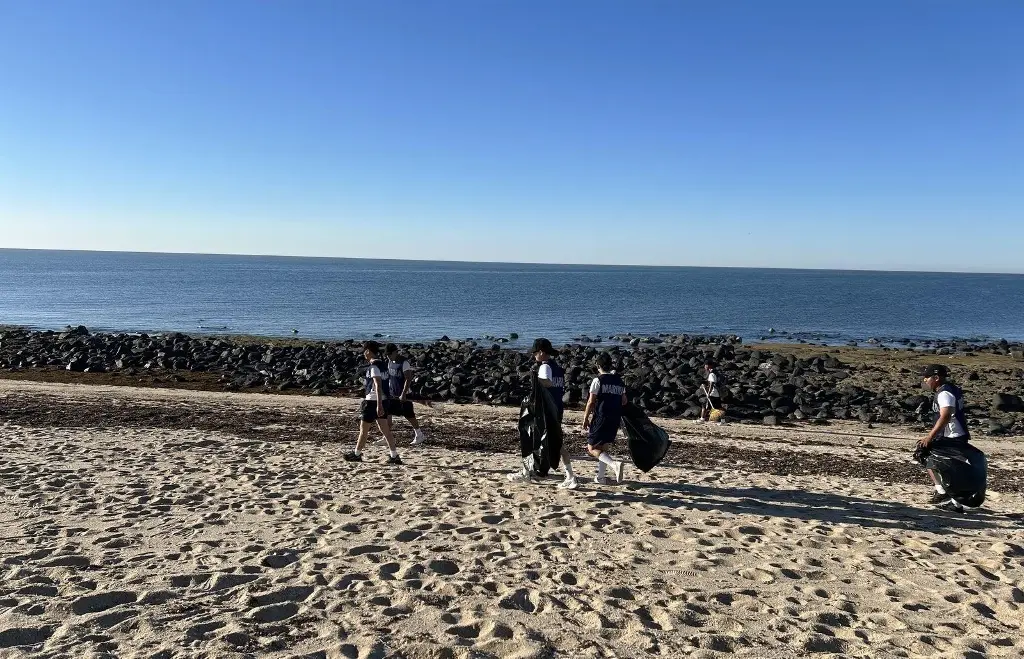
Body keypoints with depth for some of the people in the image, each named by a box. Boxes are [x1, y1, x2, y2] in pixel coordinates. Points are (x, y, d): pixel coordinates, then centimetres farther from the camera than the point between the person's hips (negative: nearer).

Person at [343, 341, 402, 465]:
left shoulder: (373, 366, -15)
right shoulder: (382, 364, 13)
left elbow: (378, 386, -23)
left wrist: (379, 405, -26)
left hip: (373, 401, -9)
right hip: (382, 400, 9)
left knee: (363, 430, 6)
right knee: (385, 430, 6)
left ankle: (357, 454, 18)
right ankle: (394, 456, 2)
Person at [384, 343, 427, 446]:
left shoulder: (404, 363, -17)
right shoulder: (390, 362, 7)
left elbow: (408, 379, -21)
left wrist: (403, 394, -25)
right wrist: (387, 390, 17)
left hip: (403, 395, -8)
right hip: (392, 394, 8)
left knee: (409, 415, 0)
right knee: (387, 414, 5)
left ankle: (419, 435, 14)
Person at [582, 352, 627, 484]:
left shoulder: (598, 380, -8)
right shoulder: (619, 381, 9)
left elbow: (591, 401, -10)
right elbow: (624, 401, 12)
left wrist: (585, 419, -2)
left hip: (601, 418, -6)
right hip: (615, 419, 6)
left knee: (592, 448, 0)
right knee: (604, 448, 17)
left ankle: (614, 464, -21)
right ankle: (600, 477, 17)